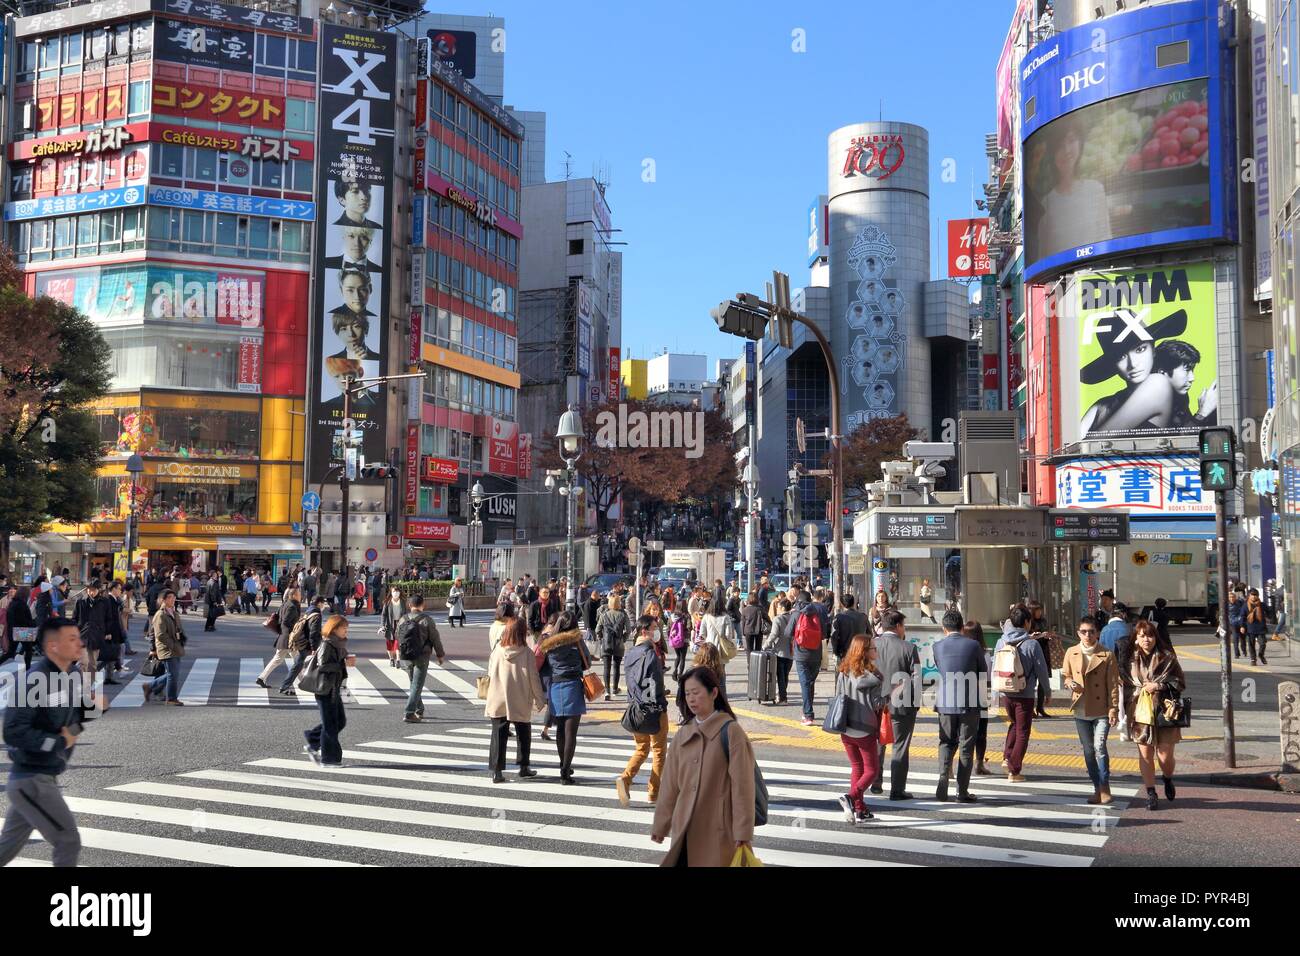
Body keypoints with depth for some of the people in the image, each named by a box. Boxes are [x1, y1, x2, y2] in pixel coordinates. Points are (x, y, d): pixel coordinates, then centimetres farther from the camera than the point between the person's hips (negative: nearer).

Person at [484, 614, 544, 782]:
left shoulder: (497, 650, -8)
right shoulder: (527, 653, -13)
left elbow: (490, 675, 2)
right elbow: (534, 679, -8)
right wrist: (540, 700, 3)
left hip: (498, 702, 1)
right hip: (521, 703, -1)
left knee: (499, 736, 6)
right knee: (524, 735, 18)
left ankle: (497, 771, 2)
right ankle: (524, 767, 25)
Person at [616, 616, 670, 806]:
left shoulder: (631, 653, 5)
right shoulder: (650, 654, -18)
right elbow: (655, 682, -18)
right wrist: (659, 705, -10)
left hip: (635, 707, 7)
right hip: (653, 708, -7)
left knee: (642, 749, 17)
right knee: (658, 751, 9)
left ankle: (625, 778, -6)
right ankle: (654, 792, 14)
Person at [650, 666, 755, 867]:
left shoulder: (730, 731, -9)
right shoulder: (684, 734, 7)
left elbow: (742, 784, -10)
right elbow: (670, 783, 12)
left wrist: (743, 832, -12)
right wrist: (660, 825, 14)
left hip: (718, 829, -5)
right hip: (685, 829, 5)